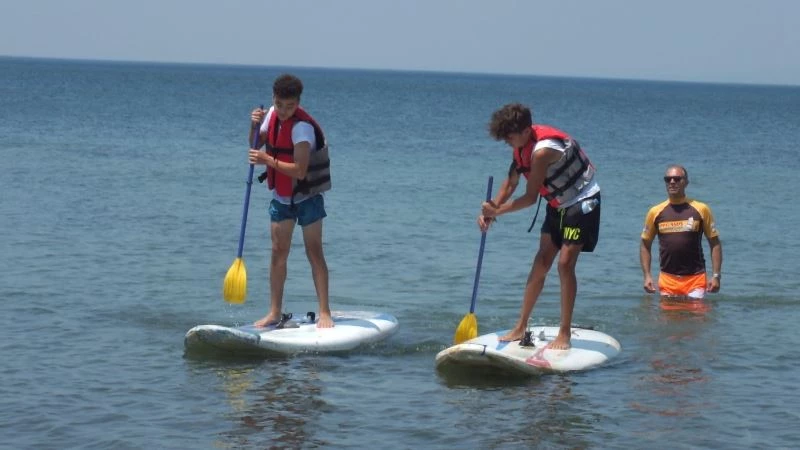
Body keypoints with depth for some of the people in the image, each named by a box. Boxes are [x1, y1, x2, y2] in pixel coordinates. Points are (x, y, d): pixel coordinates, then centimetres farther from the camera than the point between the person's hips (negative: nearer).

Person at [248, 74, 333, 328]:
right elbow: (257, 145, 8)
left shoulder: (302, 127, -25)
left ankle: (324, 312, -6)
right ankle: (275, 312, 11)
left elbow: (300, 171, -30)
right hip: (281, 196, 7)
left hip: (306, 197, -7)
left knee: (314, 252, -6)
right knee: (278, 252, 6)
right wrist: (255, 126, -11)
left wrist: (269, 161, -36)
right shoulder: (273, 115, -1)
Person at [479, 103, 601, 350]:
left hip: (582, 202, -9)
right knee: (541, 263, 8)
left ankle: (564, 334, -10)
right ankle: (521, 327, 14)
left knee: (565, 263, -15)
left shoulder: (542, 151, -30)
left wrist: (497, 211, -17)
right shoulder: (522, 144, -2)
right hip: (558, 205, 9)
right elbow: (511, 182, 5)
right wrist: (490, 211, -8)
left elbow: (531, 197, -25)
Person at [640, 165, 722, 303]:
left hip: (696, 278, -2)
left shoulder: (701, 209, 0)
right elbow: (645, 245, 13)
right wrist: (647, 276, 2)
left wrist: (716, 276, -5)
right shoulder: (655, 212, 6)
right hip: (667, 280, 2)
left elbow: (715, 243, 3)